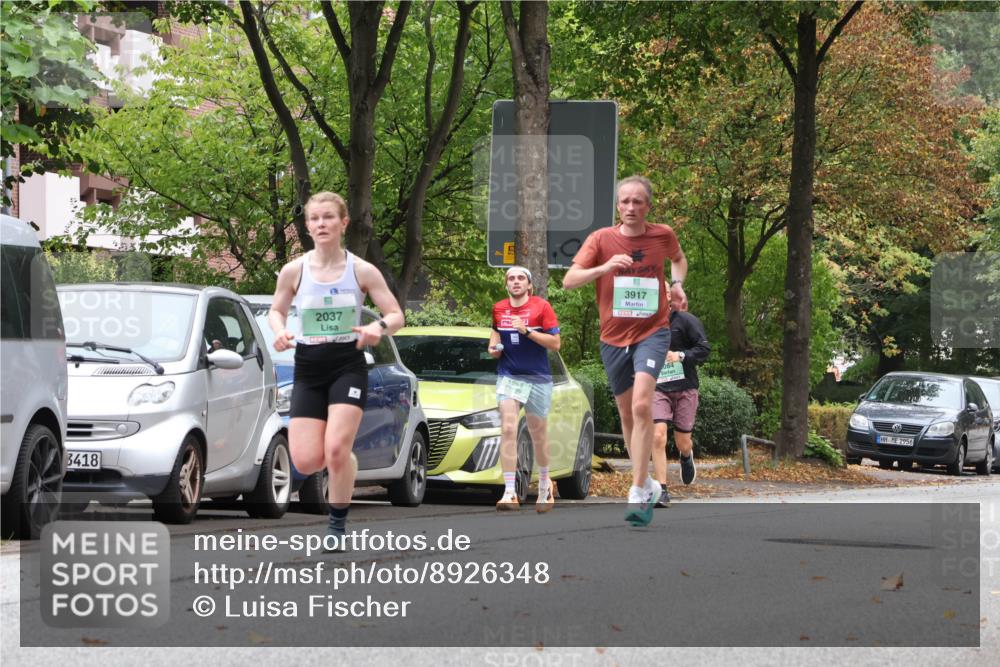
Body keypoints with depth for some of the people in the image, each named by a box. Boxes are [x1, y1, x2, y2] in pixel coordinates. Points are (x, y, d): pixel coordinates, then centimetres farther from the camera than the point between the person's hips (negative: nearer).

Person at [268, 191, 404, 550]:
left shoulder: (362, 271, -4)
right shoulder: (294, 271, -1)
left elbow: (397, 316, 0)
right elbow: (276, 310, 14)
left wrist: (380, 326, -23)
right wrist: (280, 331, -8)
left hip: (348, 367, -2)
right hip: (308, 371, 2)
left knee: (336, 450, -18)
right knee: (306, 461, -8)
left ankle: (338, 526, 2)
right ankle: (344, 460, 29)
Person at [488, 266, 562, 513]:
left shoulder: (542, 306, -5)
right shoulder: (497, 309, 6)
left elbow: (555, 343, -9)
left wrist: (527, 331, -19)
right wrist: (494, 348, 2)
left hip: (538, 379, -1)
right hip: (509, 377, 1)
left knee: (538, 434, 11)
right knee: (508, 430, -15)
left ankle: (544, 482, 37)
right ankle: (509, 493, -19)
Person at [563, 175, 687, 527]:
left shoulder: (663, 235, 0)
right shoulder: (602, 238, -4)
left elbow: (678, 258, 24)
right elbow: (569, 280, -14)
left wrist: (677, 282, 4)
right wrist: (604, 267, -30)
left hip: (652, 331, -2)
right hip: (614, 337, 2)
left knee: (642, 405, -22)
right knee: (627, 414, 11)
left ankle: (638, 494, -22)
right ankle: (648, 484, 31)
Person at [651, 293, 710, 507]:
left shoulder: (685, 320, -6)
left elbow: (704, 348, -9)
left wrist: (681, 356, -23)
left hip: (685, 389, -2)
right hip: (658, 389, 2)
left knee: (682, 442, 8)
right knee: (658, 437, -17)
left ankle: (687, 457, 48)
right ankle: (662, 491, -14)